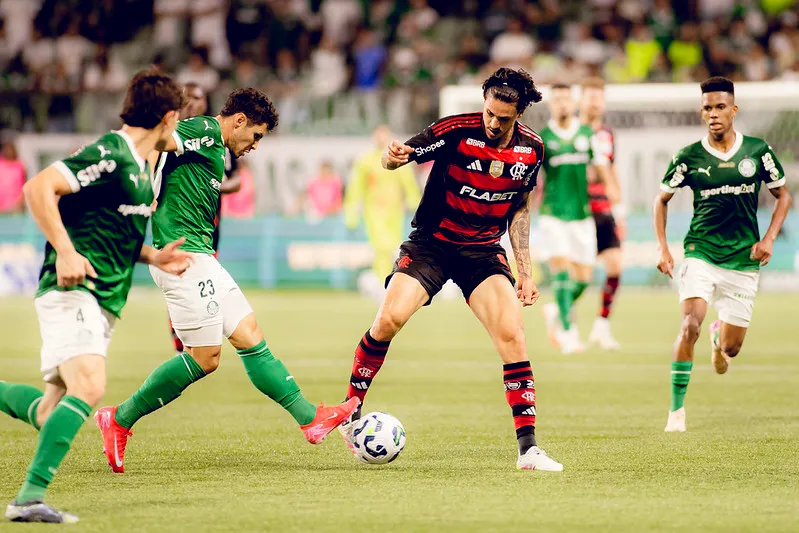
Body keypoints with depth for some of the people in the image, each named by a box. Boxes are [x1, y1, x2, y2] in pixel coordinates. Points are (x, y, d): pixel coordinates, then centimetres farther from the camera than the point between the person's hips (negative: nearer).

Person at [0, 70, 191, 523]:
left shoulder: (141, 167, 18)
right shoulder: (108, 155, -12)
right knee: (89, 387, -27)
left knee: (50, 413, 8)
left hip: (103, 305, 9)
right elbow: (39, 188, -20)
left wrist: (154, 258, 13)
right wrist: (65, 252, -26)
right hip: (73, 294, -9)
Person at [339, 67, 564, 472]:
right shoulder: (456, 131, -15)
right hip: (430, 243, -2)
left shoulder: (531, 150, -2)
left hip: (483, 252, 3)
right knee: (389, 318, -21)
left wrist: (525, 272, 10)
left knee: (512, 335, -14)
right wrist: (393, 157, -34)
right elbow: (396, 158, -9)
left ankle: (528, 448, -10)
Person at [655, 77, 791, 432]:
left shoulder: (758, 150, -2)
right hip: (701, 252, -1)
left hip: (743, 259, 1)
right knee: (690, 326, -23)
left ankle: (719, 339, 46)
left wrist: (769, 238, -2)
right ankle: (676, 409, -13)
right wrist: (662, 248, 1)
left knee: (732, 347, 6)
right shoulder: (689, 157, -4)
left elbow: (783, 195, 11)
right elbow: (662, 199, 10)